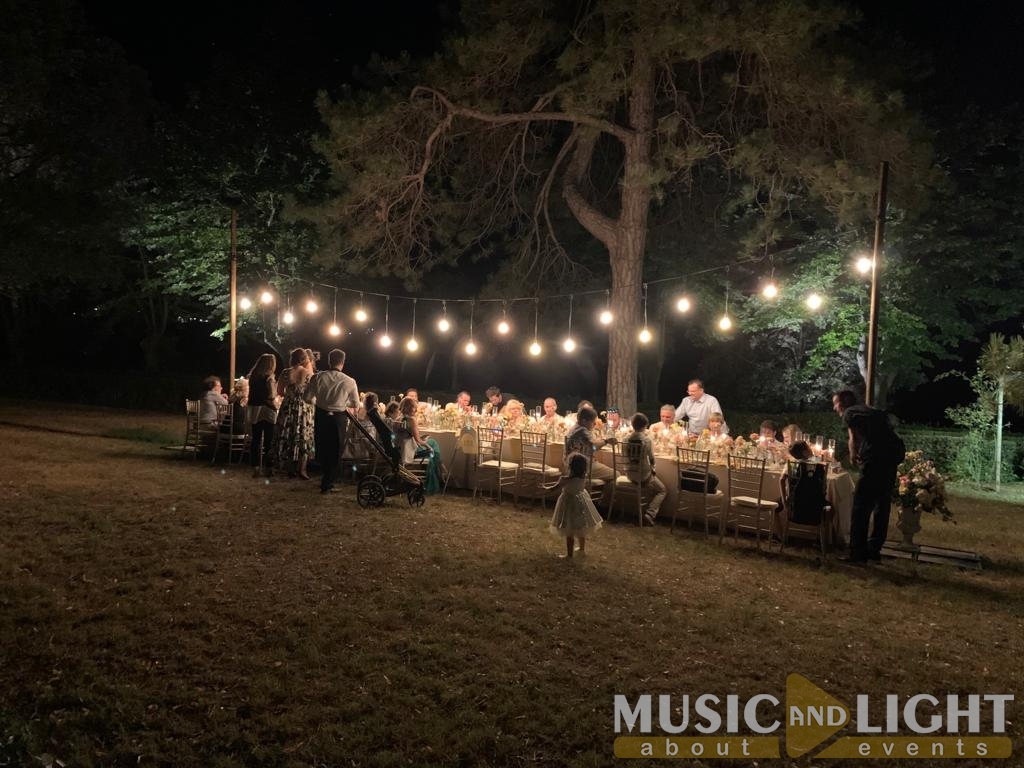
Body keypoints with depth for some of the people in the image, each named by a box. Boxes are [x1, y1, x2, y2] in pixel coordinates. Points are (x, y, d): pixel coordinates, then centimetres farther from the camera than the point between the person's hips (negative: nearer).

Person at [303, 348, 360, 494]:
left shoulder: (318, 377, -9)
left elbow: (307, 397, -4)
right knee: (335, 452, 11)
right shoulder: (349, 381, -12)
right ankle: (327, 485, 12)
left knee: (322, 449, 20)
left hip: (321, 416, 2)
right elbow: (356, 404, -2)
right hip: (339, 418, -2)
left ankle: (327, 480, 34)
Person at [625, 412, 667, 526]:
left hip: (630, 474, 6)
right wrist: (652, 469, 8)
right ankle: (649, 514, -3)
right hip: (643, 474, -6)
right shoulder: (646, 439, -17)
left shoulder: (627, 439, -3)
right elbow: (651, 459, -13)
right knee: (662, 491, 16)